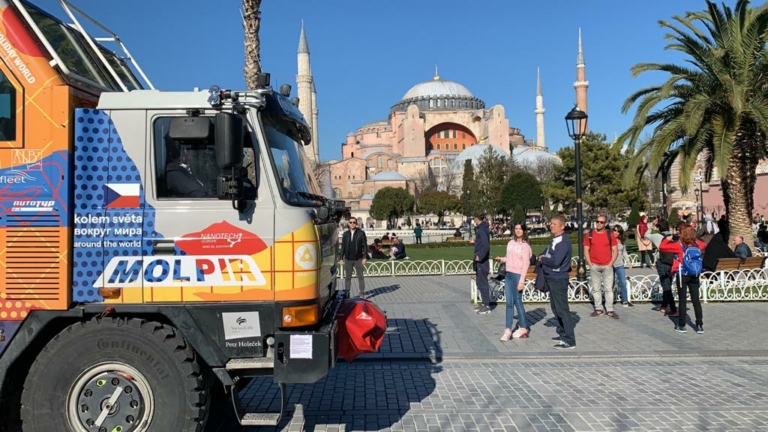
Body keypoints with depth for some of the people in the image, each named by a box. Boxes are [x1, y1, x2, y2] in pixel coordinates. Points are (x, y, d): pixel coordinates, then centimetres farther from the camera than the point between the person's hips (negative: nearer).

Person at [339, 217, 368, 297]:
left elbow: (365, 246, -4)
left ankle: (361, 294, 11)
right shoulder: (345, 234, 5)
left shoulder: (361, 233, -2)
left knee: (360, 277, 4)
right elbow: (343, 246, 8)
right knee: (347, 277, 9)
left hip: (358, 259, -2)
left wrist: (365, 258, -11)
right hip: (348, 259, 2)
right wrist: (341, 258, 3)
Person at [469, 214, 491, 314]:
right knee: (480, 282, 17)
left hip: (482, 260, -10)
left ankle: (487, 306, 3)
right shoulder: (481, 228, 12)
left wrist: (480, 256, -21)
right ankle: (484, 303, 26)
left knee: (483, 283, -3)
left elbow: (486, 245, -26)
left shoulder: (482, 229, -17)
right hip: (479, 260, 10)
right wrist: (475, 242, 30)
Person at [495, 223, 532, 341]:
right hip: (508, 274, 6)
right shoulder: (510, 243, 12)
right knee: (509, 302, 5)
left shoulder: (525, 246, -7)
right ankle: (508, 330, 6)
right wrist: (501, 259, -2)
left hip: (518, 275, -6)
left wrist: (522, 280, -17)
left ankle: (523, 328, 16)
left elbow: (525, 264, -11)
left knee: (518, 301, 2)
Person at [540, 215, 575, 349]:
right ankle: (563, 333, 29)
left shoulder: (563, 242, -17)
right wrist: (542, 258, 0)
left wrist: (542, 259, -10)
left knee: (562, 309, -8)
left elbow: (555, 261, -25)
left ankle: (569, 341, -5)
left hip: (559, 279, -10)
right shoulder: (554, 240, 12)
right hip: (551, 278, 10)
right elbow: (546, 254, 20)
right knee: (556, 308, 17)